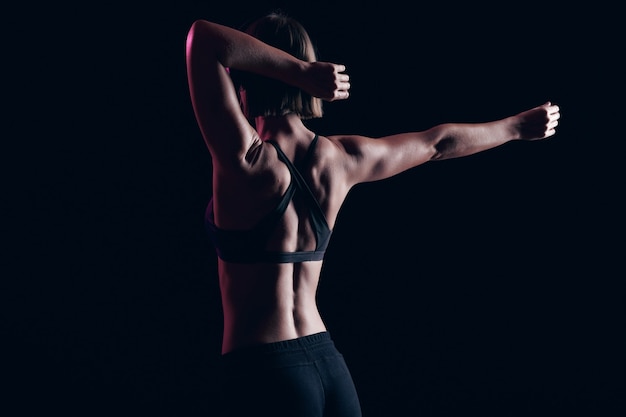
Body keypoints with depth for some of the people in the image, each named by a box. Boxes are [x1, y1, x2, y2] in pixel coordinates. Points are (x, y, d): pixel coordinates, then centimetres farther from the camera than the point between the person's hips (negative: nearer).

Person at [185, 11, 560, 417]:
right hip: (328, 363, 6)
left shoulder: (247, 162, -17)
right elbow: (436, 143, 17)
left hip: (262, 372, -6)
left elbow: (203, 37, -19)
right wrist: (517, 125, 32)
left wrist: (301, 73, -20)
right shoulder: (342, 158, 2)